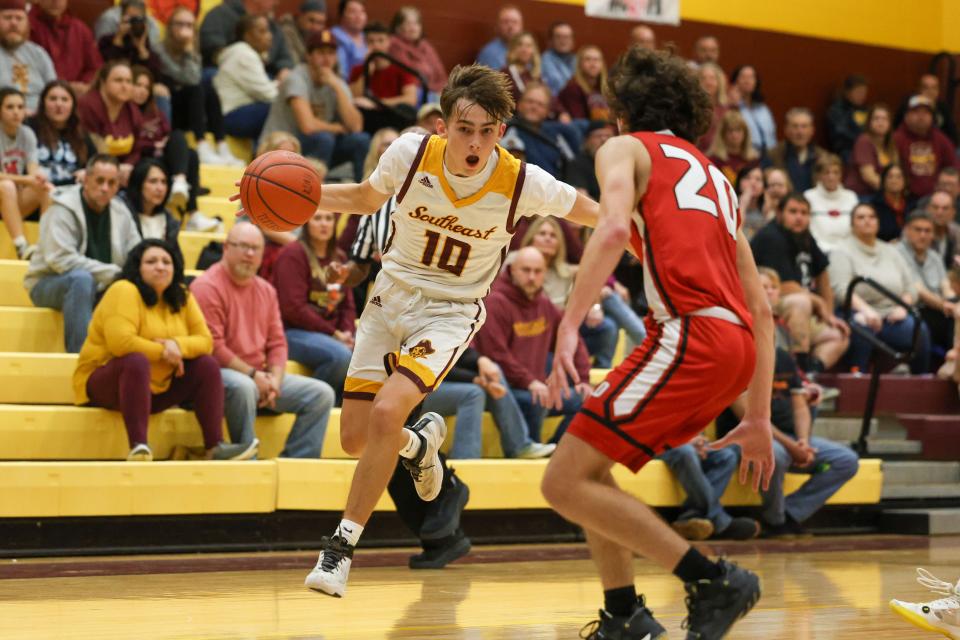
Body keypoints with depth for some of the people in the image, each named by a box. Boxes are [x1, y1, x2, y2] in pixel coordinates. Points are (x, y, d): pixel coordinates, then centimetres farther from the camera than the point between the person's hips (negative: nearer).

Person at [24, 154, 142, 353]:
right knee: (82, 278, -38)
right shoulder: (63, 209, -15)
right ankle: (79, 357, -39)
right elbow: (62, 259, -27)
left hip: (97, 290, 5)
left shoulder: (121, 212, 3)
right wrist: (113, 273, -30)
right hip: (49, 285, -5)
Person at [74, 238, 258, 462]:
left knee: (207, 365, -7)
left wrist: (178, 345, -22)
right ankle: (138, 447, -44)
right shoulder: (124, 291, -17)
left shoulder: (182, 296, 5)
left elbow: (205, 341, 0)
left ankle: (215, 447, -13)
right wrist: (163, 351, -18)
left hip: (157, 388, 7)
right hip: (105, 383, -7)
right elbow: (120, 341, -30)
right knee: (137, 361, -37)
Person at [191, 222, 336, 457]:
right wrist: (252, 374, -16)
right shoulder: (207, 287, -10)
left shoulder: (266, 290, 15)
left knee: (322, 394, -4)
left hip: (261, 377, 8)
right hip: (221, 375, -8)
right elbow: (212, 347, -17)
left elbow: (277, 342, 14)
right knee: (243, 386, -42)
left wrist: (274, 380, -5)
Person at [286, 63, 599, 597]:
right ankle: (420, 443, 40)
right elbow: (365, 199, 4)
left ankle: (344, 544, -10)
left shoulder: (523, 182, -21)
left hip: (452, 312, -3)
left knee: (386, 412, -25)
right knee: (356, 438, 3)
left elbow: (591, 212, -3)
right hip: (393, 294, 3)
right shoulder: (412, 153, -16)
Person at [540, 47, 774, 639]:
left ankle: (713, 580, -13)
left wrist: (569, 327, -19)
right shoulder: (714, 176, 32)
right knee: (588, 462, 21)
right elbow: (762, 309, 28)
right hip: (737, 348, 8)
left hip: (689, 334, -8)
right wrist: (759, 419, 30)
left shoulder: (626, 148, 12)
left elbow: (613, 229, -13)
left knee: (566, 482, -8)